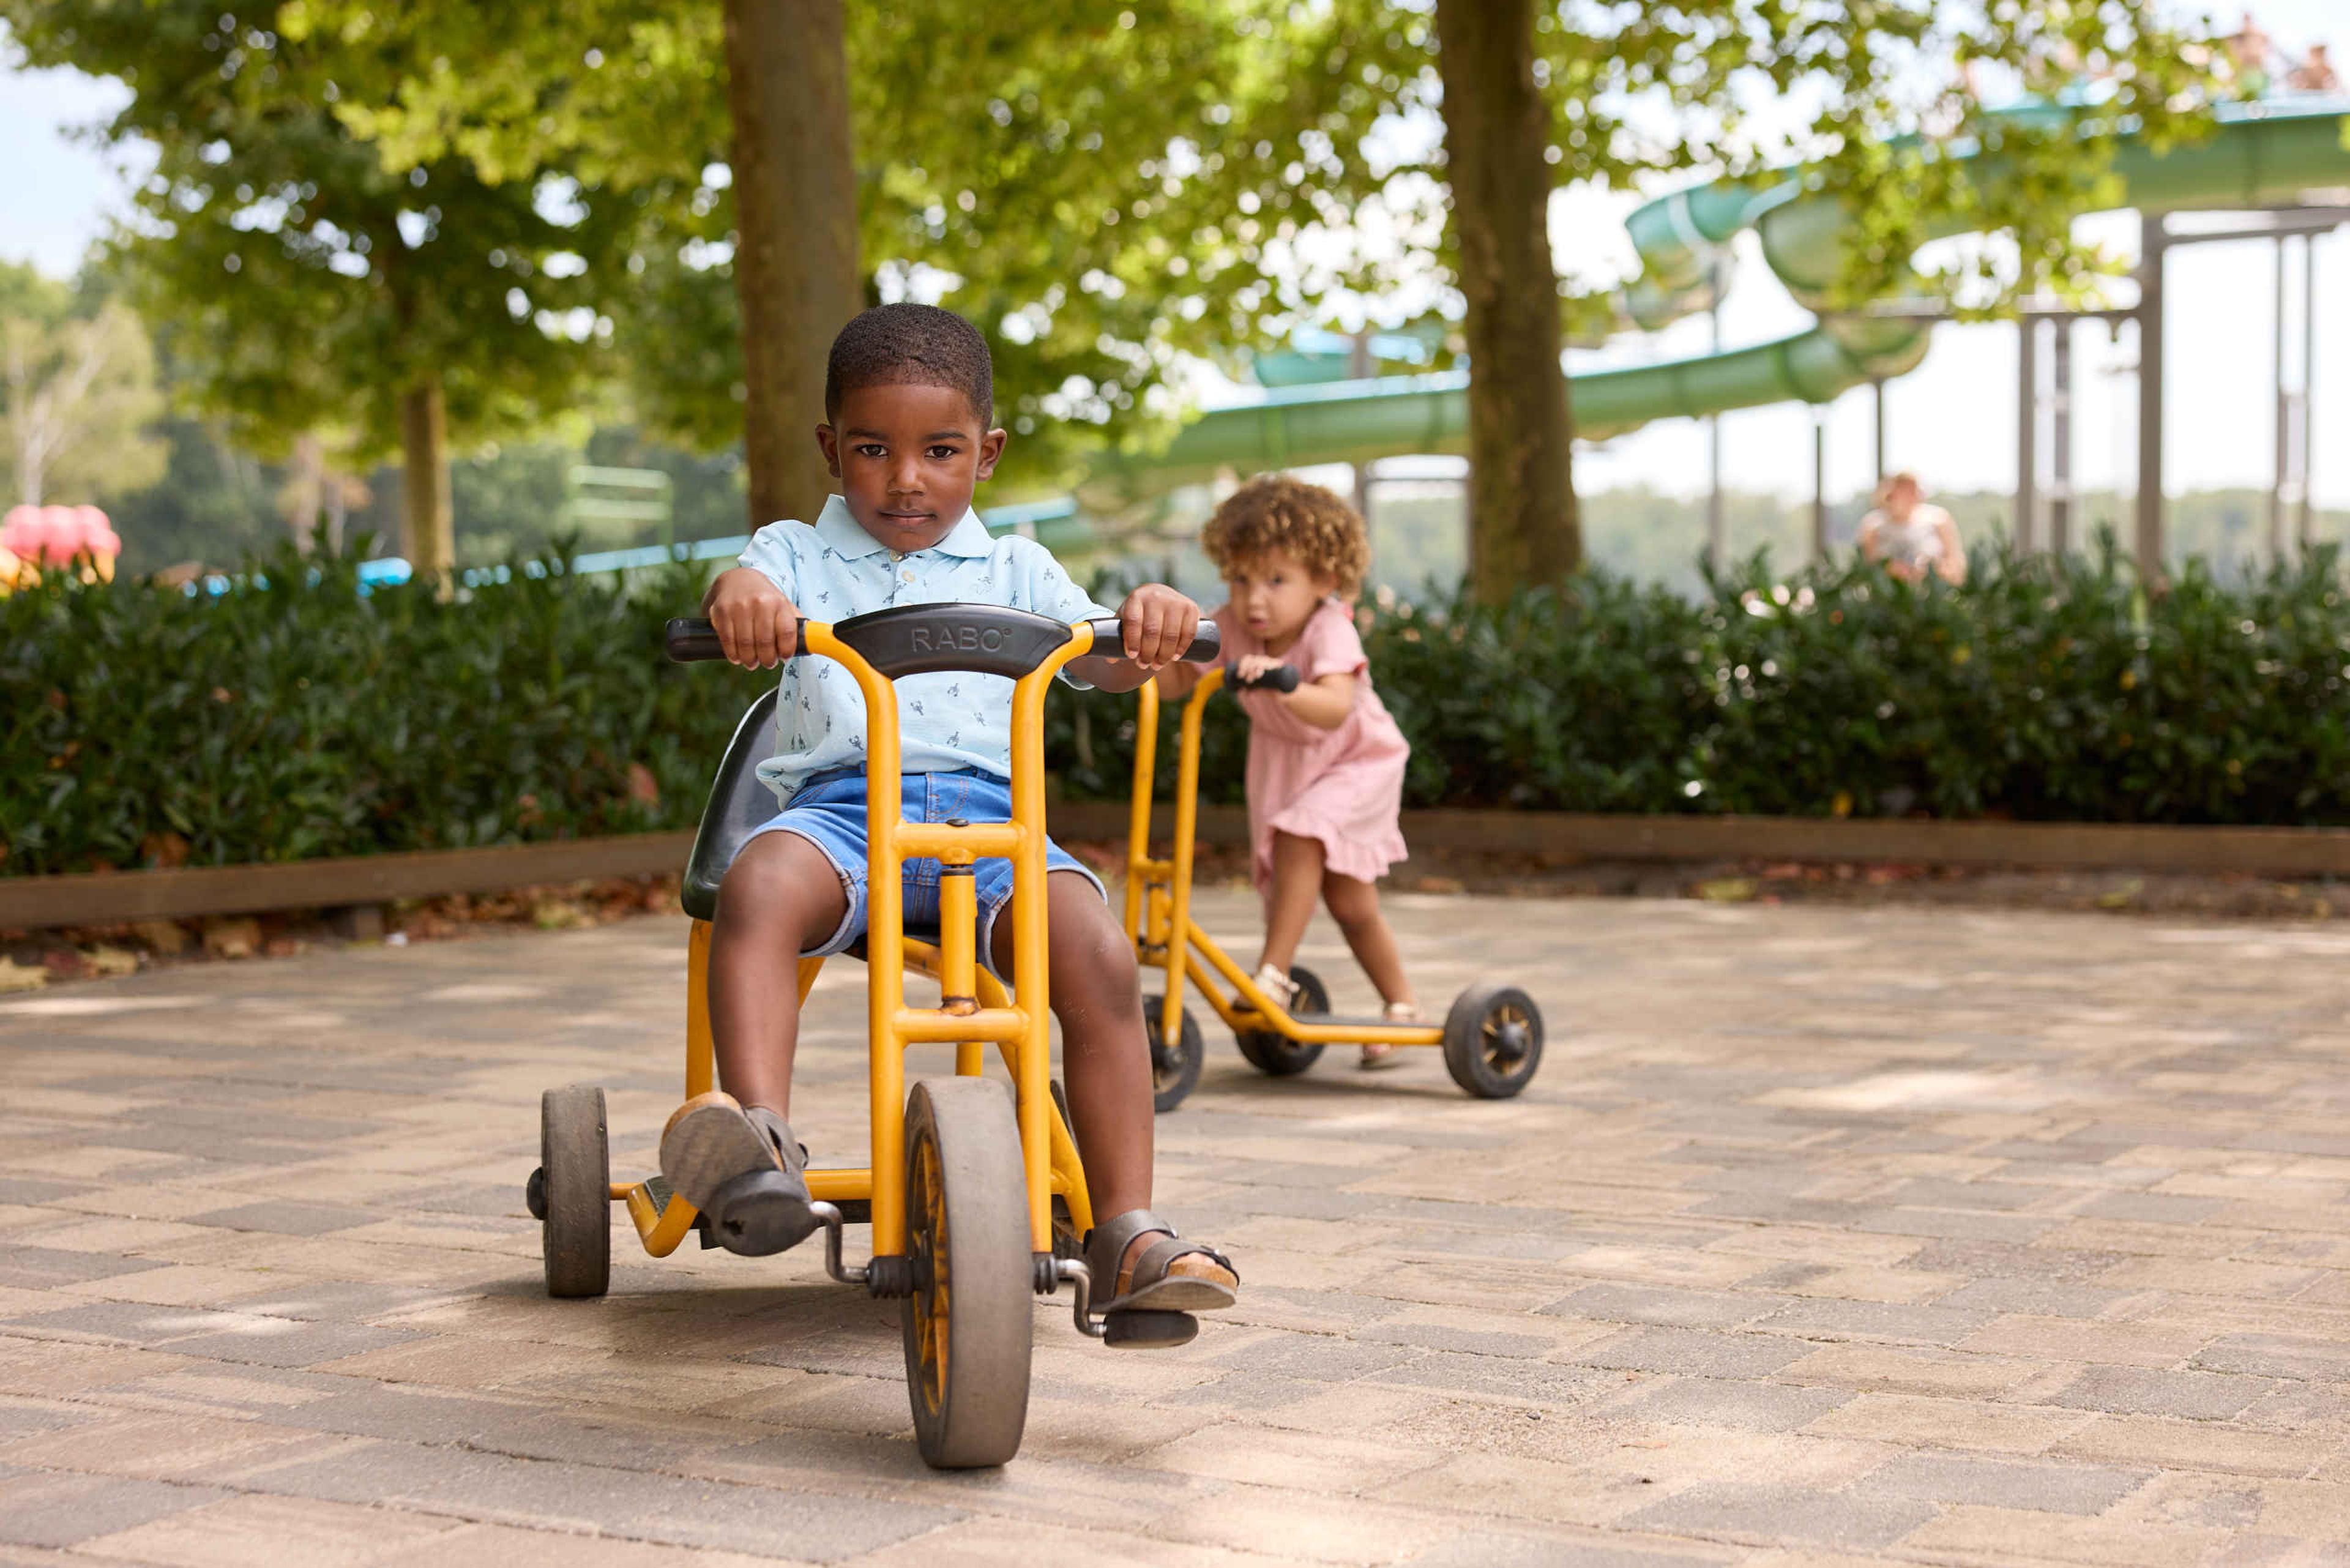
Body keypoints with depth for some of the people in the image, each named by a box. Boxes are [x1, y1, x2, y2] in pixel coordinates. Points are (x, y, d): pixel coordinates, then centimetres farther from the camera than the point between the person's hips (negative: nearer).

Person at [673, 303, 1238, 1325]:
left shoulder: (1012, 570, 22)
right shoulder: (800, 556, 18)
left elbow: (1106, 662, 7)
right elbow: (752, 589, -6)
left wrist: (1147, 619, -19)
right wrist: (738, 594, -33)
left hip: (987, 812, 1)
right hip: (840, 802, -1)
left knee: (1101, 957, -26)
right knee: (759, 886, -36)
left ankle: (1128, 1236, -23)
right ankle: (758, 1141, -49)